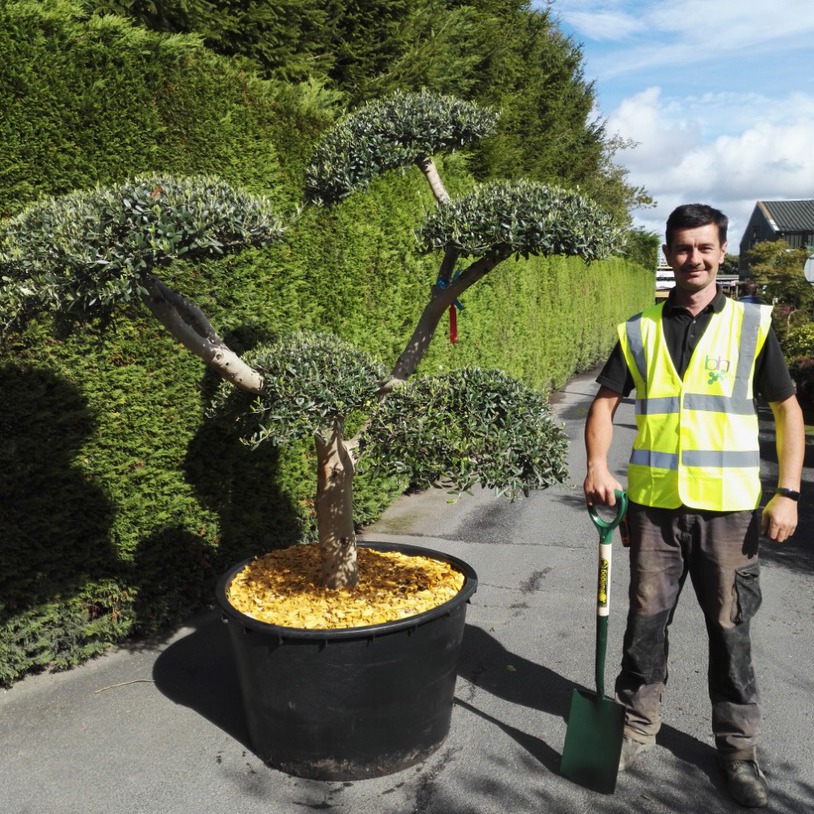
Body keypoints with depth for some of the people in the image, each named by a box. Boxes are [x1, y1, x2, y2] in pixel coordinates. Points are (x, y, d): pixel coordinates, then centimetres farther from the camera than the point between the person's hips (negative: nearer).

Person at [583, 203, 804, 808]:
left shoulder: (751, 325, 2)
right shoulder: (640, 331, 5)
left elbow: (788, 408, 4)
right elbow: (605, 401, 5)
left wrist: (788, 493, -4)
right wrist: (598, 465, -13)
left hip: (728, 507, -1)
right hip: (653, 503, 1)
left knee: (730, 627, 10)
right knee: (646, 618, 12)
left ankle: (739, 747, 28)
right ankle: (638, 725, 30)